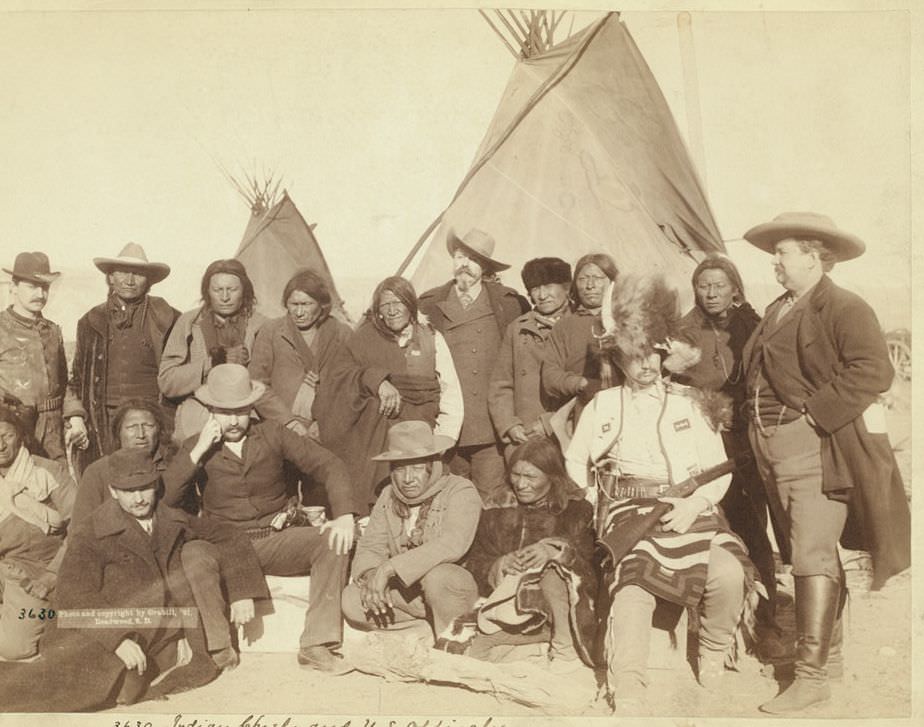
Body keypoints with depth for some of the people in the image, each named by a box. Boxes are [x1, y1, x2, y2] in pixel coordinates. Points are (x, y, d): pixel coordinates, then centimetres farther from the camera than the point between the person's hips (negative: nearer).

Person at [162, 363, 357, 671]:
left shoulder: (272, 434, 4)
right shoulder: (195, 448, 4)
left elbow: (328, 465, -3)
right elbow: (164, 498, -10)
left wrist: (344, 516, -18)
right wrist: (198, 452, -16)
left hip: (279, 539, 1)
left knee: (333, 541, -26)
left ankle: (315, 645, -23)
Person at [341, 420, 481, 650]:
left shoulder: (460, 491, -14)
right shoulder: (388, 497, 5)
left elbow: (452, 545, -30)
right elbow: (369, 548, 0)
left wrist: (389, 567, -35)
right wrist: (371, 575, -26)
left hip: (456, 586, -5)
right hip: (405, 589, 6)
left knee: (437, 576, -38)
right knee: (352, 601, -17)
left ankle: (449, 632, -9)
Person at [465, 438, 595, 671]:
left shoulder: (577, 511, 8)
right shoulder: (496, 515, 17)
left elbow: (592, 560, -6)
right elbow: (474, 566, 10)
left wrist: (556, 550, -25)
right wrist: (499, 566, -12)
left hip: (569, 606, -2)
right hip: (508, 604, 2)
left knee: (551, 569, -35)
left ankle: (565, 650, -27)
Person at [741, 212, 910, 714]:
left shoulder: (844, 309, -8)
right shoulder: (776, 312, 17)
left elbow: (874, 371, -20)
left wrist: (815, 411, -20)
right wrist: (757, 421, 9)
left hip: (816, 447, -8)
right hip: (771, 447, 8)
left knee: (812, 556, -9)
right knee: (802, 549, 18)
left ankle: (811, 675, -5)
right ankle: (827, 629, 37)